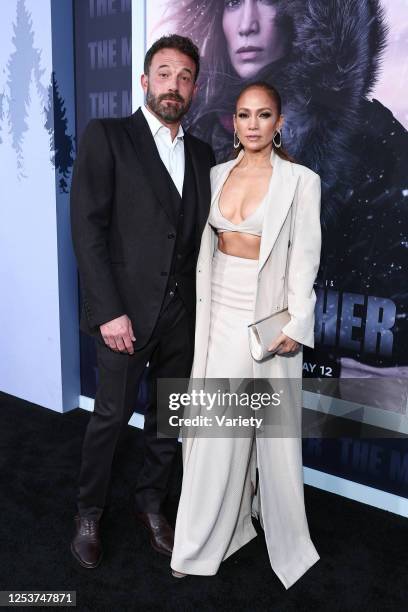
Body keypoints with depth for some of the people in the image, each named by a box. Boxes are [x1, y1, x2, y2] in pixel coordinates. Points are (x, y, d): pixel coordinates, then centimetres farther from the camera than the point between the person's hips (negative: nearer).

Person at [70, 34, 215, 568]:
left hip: (182, 314, 5)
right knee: (112, 416, 6)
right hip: (127, 310, -4)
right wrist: (108, 311, -15)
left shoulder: (201, 154, 12)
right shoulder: (106, 137, -3)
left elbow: (199, 234, 10)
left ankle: (151, 502, 37)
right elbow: (87, 228, -10)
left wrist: (201, 305, 2)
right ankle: (89, 513, 30)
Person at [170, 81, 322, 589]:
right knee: (216, 427, 10)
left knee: (274, 428, 8)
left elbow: (305, 259, -8)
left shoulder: (300, 181, -6)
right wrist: (201, 312, 7)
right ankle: (207, 539, 28)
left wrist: (295, 326, -14)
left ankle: (284, 538, 31)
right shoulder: (218, 175, 7)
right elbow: (205, 248, 9)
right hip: (220, 312, 4)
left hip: (269, 317, -3)